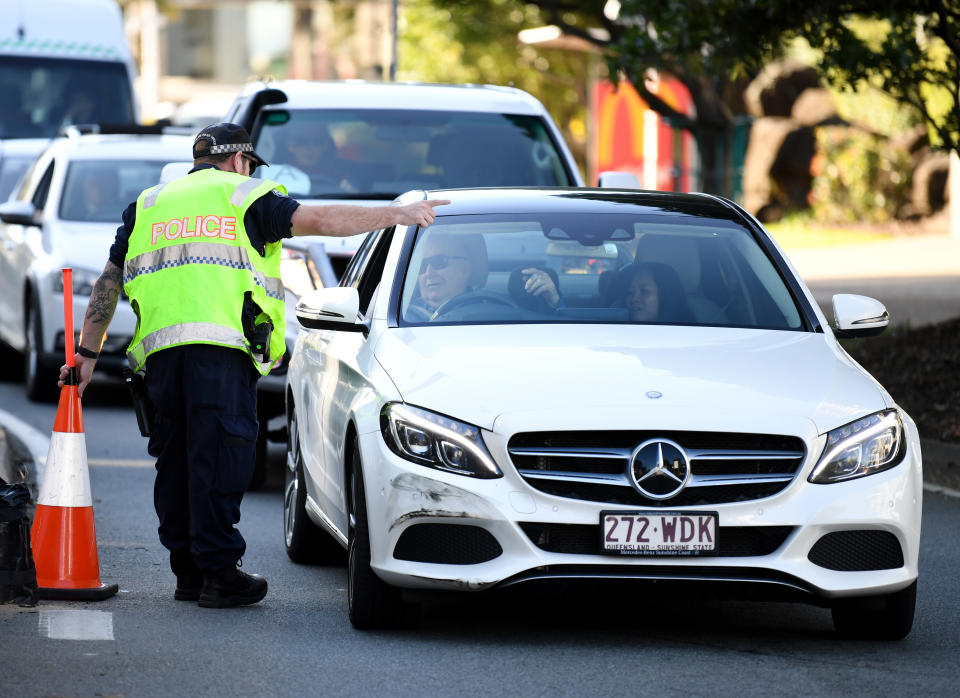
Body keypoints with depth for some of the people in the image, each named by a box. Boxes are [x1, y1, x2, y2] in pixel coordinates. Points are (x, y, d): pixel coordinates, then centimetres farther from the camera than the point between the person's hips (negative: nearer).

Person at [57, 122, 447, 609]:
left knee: (176, 460, 10)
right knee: (218, 459, -5)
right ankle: (218, 572, -6)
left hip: (161, 350, 4)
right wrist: (397, 215, 5)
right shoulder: (243, 196, 13)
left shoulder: (148, 205, 25)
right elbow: (315, 220, 1)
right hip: (222, 348, -4)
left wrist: (88, 353, 26)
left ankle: (187, 570, 13)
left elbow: (108, 284, 23)